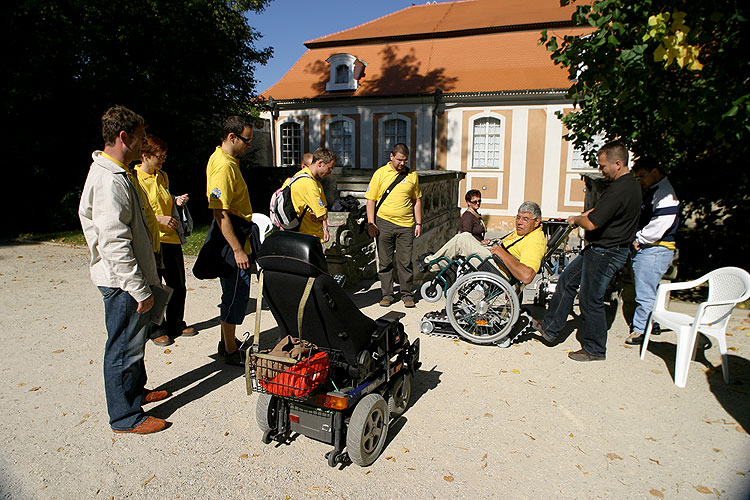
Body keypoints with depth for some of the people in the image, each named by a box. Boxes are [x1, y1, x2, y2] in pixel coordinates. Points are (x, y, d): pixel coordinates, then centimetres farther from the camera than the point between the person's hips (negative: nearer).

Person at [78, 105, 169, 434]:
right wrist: (140, 290, -24)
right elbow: (114, 244, -26)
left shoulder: (118, 173, 13)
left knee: (133, 340, 23)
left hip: (128, 278, 11)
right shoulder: (109, 181, -22)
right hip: (122, 282, -11)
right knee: (124, 347, 2)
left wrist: (144, 282, 23)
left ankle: (135, 390, 41)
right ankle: (125, 416, 16)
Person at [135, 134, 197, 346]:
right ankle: (157, 330, 21)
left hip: (171, 239, 7)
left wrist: (177, 202, 4)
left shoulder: (163, 176, 12)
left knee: (178, 287, 14)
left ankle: (176, 325, 31)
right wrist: (159, 219, -21)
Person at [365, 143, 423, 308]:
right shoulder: (380, 173, 2)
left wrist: (418, 223, 9)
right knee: (385, 262, 6)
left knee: (405, 262, 3)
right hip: (384, 223, -1)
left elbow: (417, 200, 15)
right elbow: (371, 200, 2)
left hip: (406, 225, 1)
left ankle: (407, 294, 16)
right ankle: (386, 294, 17)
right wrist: (370, 223, -5)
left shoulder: (412, 175, 9)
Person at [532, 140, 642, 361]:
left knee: (590, 300, 2)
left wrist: (576, 219, -7)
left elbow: (591, 224, -28)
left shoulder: (619, 190, -26)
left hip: (605, 254, -11)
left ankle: (594, 350, 19)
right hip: (599, 250, 11)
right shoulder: (630, 184, 8)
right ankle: (549, 327, 26)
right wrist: (584, 215, 8)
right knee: (567, 280, 16)